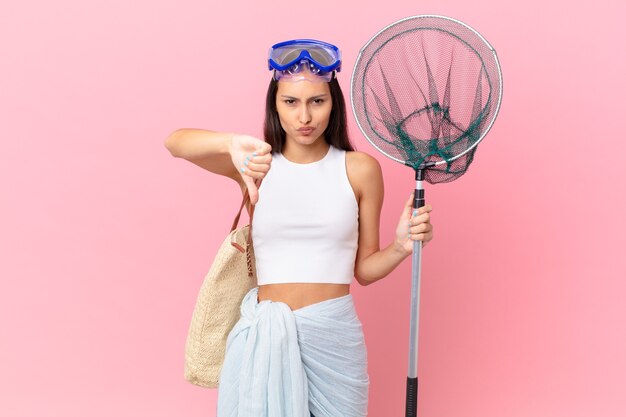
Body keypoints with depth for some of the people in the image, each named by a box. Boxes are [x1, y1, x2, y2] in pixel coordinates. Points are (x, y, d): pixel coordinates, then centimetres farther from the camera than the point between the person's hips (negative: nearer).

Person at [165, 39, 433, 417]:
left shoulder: (360, 169, 1)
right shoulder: (258, 165, 0)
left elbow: (364, 269, 7)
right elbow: (175, 142, -17)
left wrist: (401, 247, -13)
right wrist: (233, 143, -35)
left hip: (334, 336, 0)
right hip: (265, 335, 0)